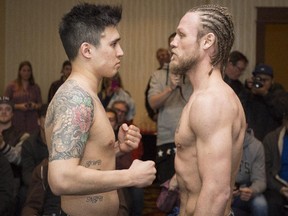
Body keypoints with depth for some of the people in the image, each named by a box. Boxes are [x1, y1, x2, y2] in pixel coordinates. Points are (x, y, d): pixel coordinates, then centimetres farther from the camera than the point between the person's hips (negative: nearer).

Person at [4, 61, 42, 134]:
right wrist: (18, 106, -11)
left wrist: (35, 106, -5)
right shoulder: (12, 86, 5)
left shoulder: (35, 87, 14)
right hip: (16, 122, -2)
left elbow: (40, 104, 17)